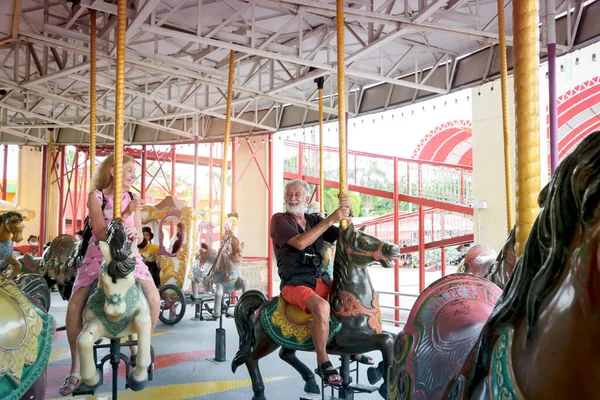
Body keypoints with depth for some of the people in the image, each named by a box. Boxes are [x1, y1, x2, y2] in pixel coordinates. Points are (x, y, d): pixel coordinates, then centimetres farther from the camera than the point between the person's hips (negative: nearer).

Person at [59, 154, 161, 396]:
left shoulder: (132, 198, 5)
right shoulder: (96, 196, -5)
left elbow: (139, 236, 4)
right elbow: (101, 233, -15)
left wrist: (135, 234, -19)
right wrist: (125, 214, -26)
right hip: (99, 256, -2)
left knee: (154, 299, -18)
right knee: (75, 305, -18)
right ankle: (75, 369, 1)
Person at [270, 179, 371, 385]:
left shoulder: (315, 220, 12)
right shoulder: (279, 219, -3)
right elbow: (300, 243, -21)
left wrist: (345, 212, -14)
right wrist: (331, 219, -23)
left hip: (321, 280, 7)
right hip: (294, 284, -6)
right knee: (321, 307, -33)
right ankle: (323, 361, -15)